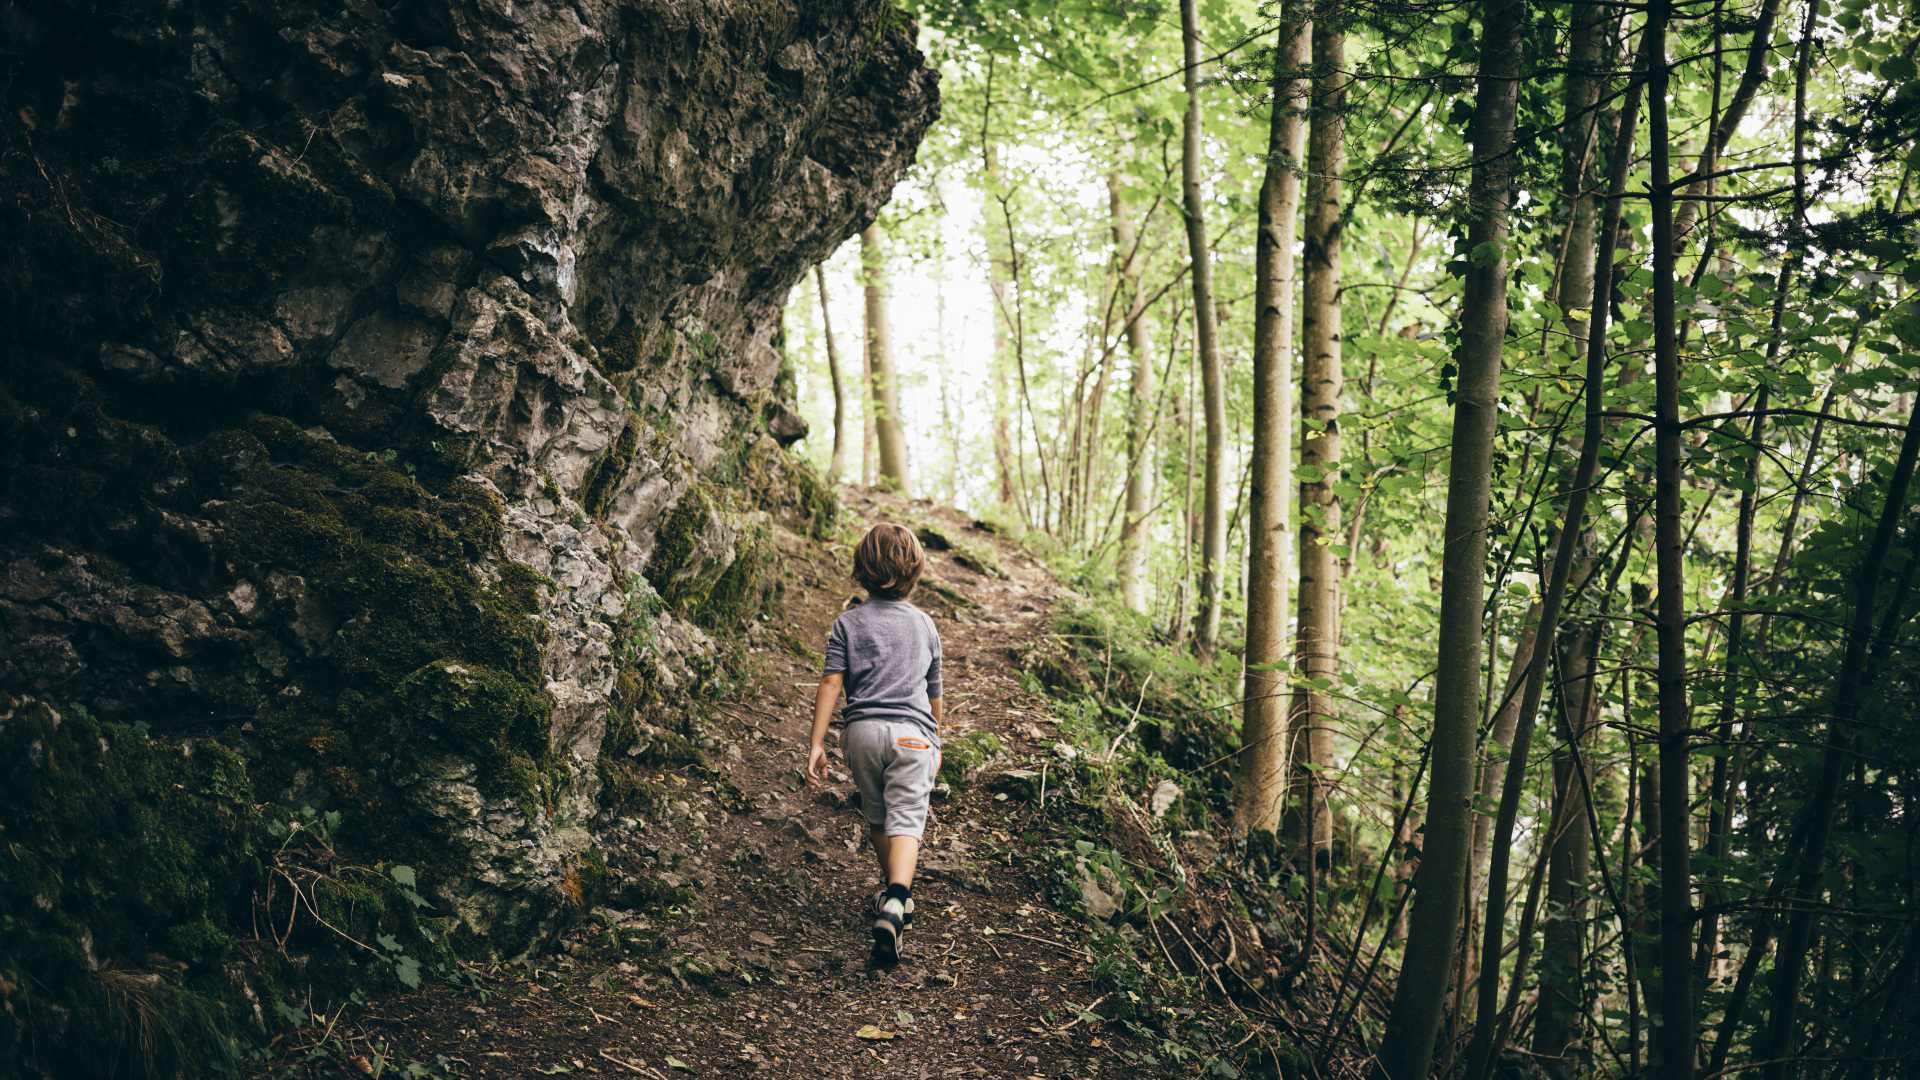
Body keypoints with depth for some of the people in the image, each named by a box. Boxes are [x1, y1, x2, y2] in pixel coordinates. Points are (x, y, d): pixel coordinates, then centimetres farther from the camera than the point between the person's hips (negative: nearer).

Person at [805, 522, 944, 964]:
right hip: (912, 732, -1)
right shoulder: (924, 624, 15)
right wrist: (937, 743, 36)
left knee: (876, 818, 20)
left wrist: (816, 744, -4)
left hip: (863, 729, 1)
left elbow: (831, 682, -3)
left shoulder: (848, 622, 9)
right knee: (906, 820, -9)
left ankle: (893, 892, 36)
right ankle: (895, 902, -31)